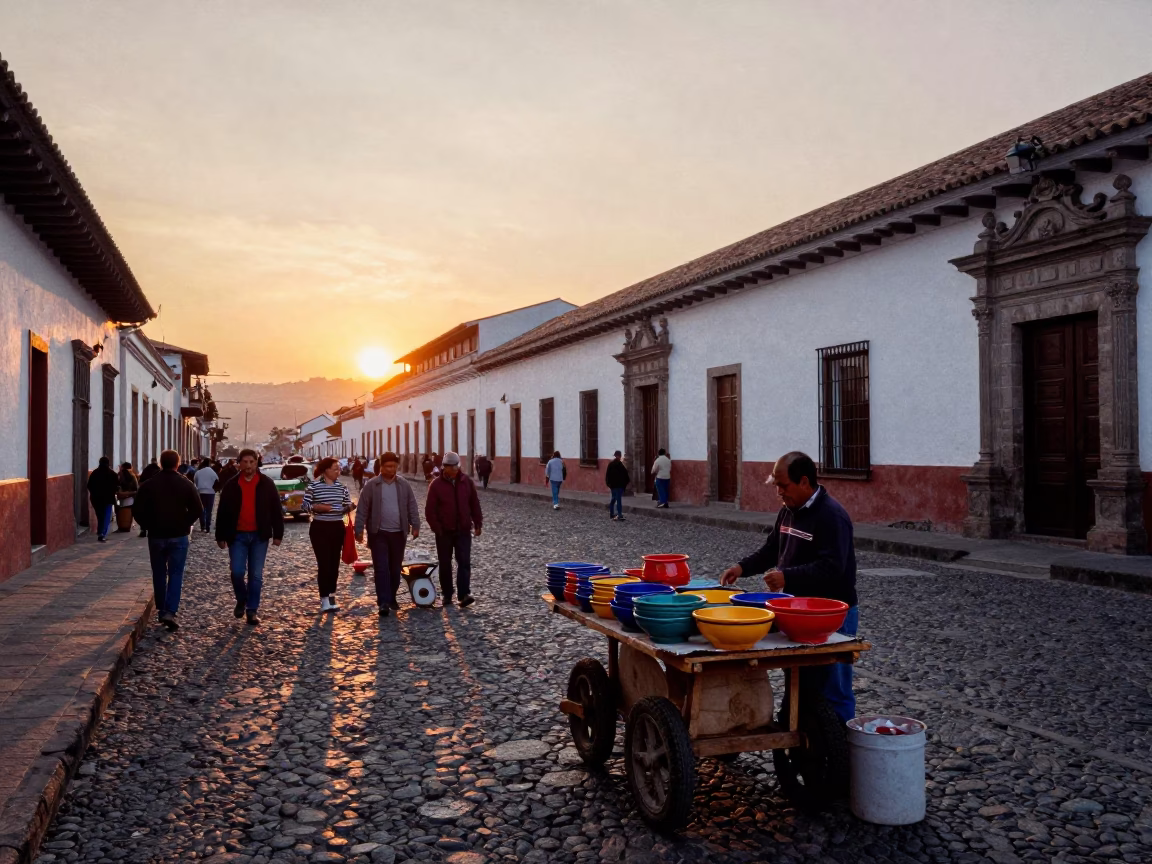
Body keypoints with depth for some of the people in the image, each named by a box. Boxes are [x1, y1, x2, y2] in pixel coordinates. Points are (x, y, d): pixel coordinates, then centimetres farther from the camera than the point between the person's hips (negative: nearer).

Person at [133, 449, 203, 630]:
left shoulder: (148, 485, -3)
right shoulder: (186, 485, -4)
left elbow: (139, 511, -5)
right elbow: (197, 509, -6)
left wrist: (149, 526, 9)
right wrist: (185, 524, 6)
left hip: (156, 536, 1)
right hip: (179, 536, -1)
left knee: (159, 574, 14)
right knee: (176, 574, 1)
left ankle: (162, 610, 20)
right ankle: (170, 611, -12)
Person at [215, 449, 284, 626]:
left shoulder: (266, 484, -1)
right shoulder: (231, 485, 0)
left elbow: (276, 510, 2)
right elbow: (222, 512, 3)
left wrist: (277, 534, -1)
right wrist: (221, 536, 0)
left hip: (259, 535, 0)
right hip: (238, 535, 0)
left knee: (256, 575, 2)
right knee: (237, 572, -5)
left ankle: (252, 610, 11)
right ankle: (241, 600, 23)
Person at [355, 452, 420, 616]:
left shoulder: (404, 485, 4)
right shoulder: (371, 485, -4)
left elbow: (412, 506, 5)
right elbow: (362, 509, -4)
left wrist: (415, 525, -4)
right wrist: (359, 530, -9)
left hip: (398, 533, 3)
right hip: (379, 533, -3)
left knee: (395, 569, 10)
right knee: (381, 568, -8)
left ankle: (392, 598, 24)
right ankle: (383, 602, -8)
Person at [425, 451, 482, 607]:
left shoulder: (467, 482, 2)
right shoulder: (437, 484, -5)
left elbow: (475, 504, 7)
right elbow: (430, 509, -5)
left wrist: (478, 524, 4)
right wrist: (436, 528, -11)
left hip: (463, 530, 1)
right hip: (444, 532, -1)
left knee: (464, 562, -8)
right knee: (445, 564, 8)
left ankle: (464, 594, -12)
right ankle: (447, 595, 18)